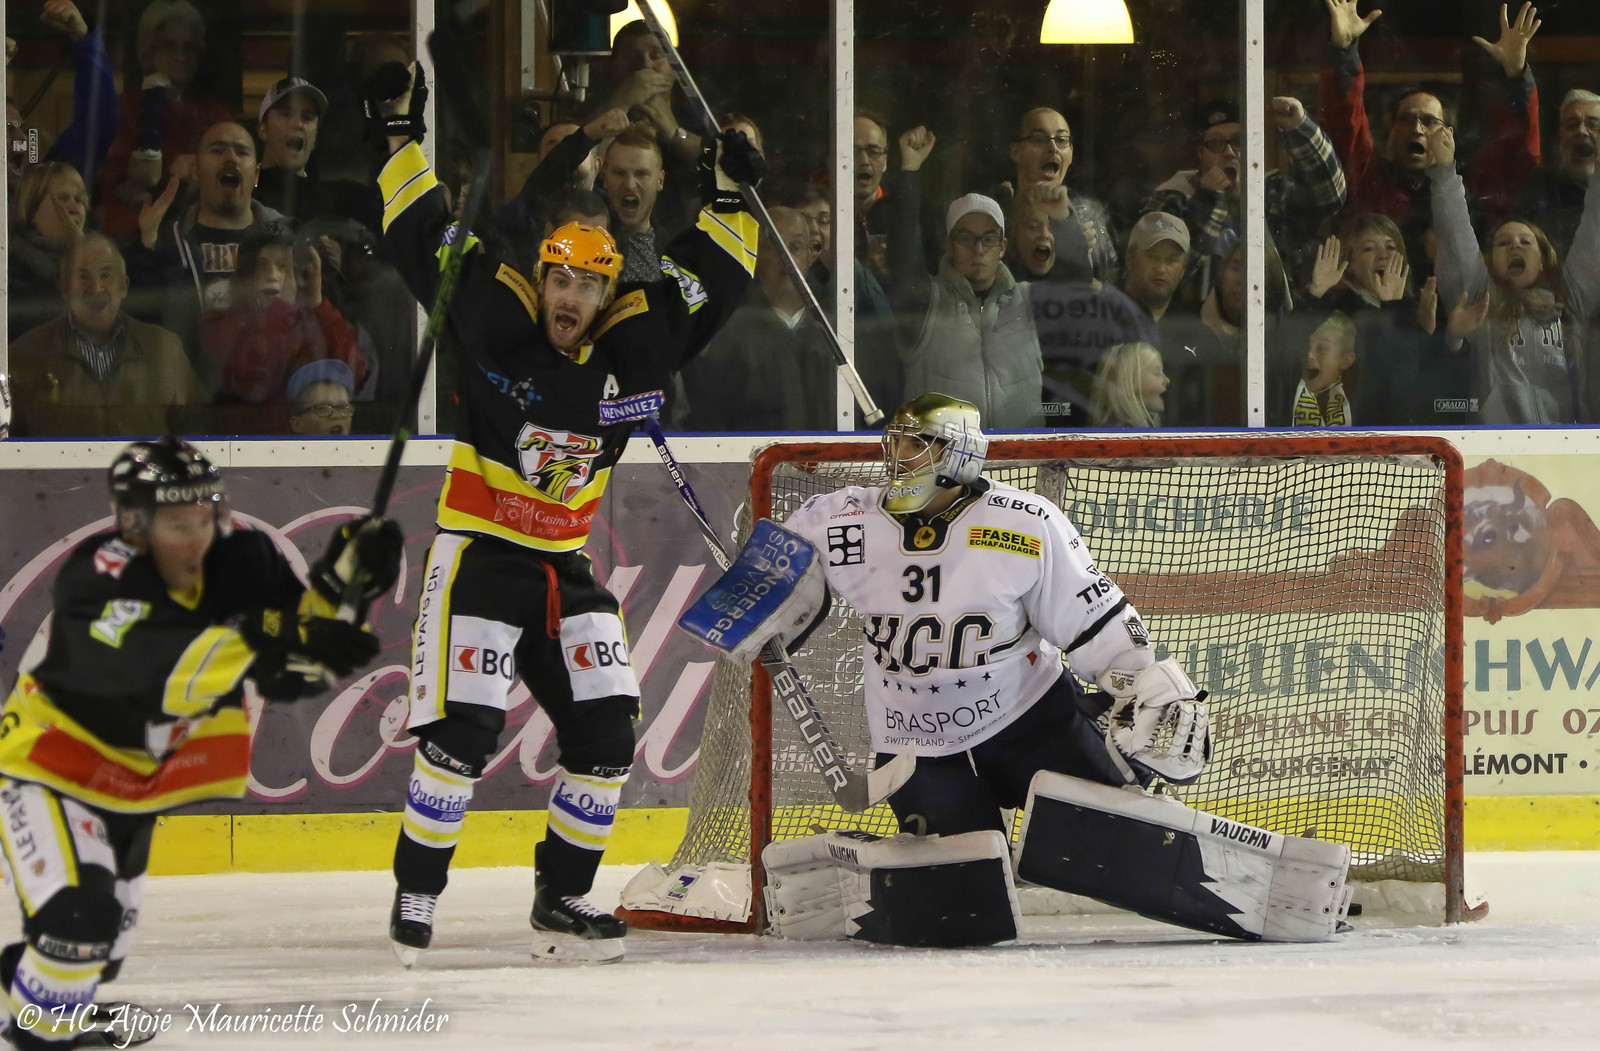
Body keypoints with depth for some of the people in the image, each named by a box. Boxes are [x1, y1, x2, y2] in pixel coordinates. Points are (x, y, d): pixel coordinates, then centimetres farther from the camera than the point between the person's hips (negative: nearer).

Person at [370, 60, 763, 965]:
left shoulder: (633, 349, 0)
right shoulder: (493, 322, -10)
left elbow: (708, 285, 9)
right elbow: (423, 236, -7)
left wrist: (731, 199, 1)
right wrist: (403, 140, -7)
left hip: (567, 568, 5)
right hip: (478, 555, -5)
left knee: (606, 735, 2)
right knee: (462, 731, -14)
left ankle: (563, 898, 14)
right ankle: (417, 894, -3)